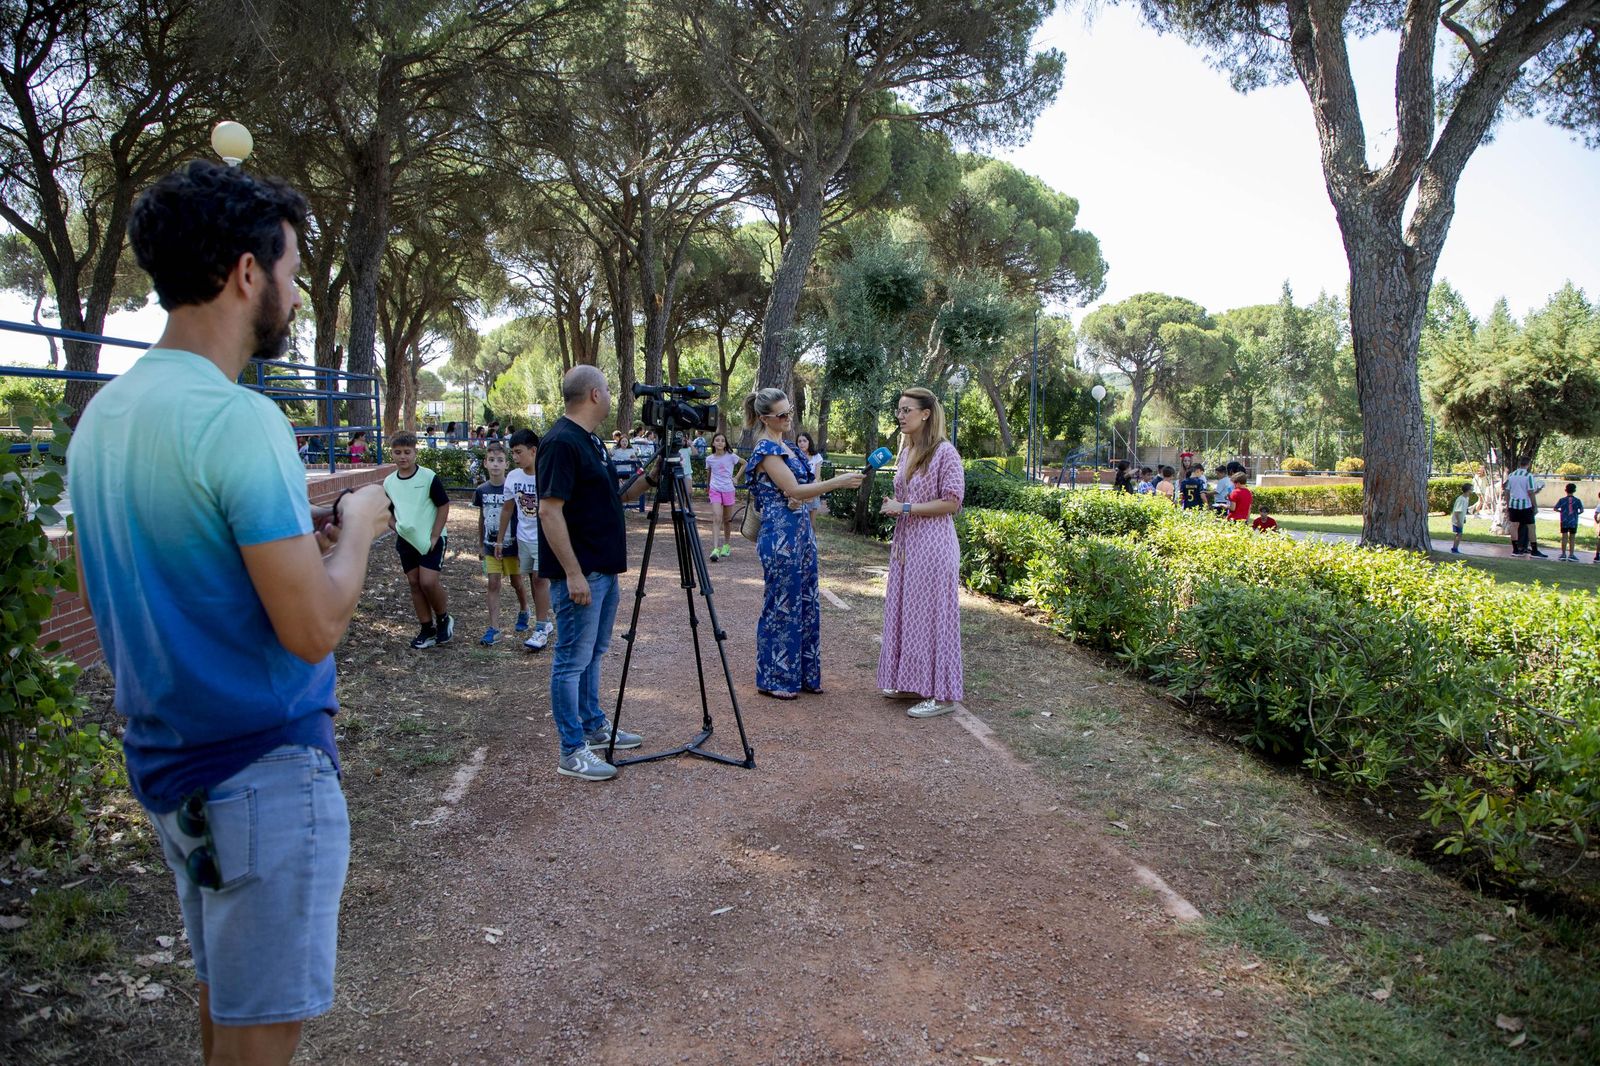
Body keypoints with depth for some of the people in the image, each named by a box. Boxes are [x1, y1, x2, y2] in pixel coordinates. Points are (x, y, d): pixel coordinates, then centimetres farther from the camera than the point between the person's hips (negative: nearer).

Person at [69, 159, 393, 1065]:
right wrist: (355, 530, -6)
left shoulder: (104, 413, 6)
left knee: (225, 986, 24)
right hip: (263, 770, -9)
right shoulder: (239, 420, -22)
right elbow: (313, 630, -24)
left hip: (169, 759, 9)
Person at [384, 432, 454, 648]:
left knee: (428, 582, -14)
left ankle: (444, 619, 10)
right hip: (406, 541, 5)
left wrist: (434, 537, -12)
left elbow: (444, 506, -8)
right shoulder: (389, 482, 3)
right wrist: (398, 529, -1)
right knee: (414, 584, 8)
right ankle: (427, 629, 17)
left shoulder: (429, 477, -12)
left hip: (430, 539, -5)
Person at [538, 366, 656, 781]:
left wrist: (650, 478, 6)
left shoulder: (591, 440, 12)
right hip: (579, 574, -10)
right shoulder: (561, 442, -18)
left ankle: (594, 726, 33)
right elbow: (549, 510, -23)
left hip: (603, 569, 10)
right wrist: (573, 573, -24)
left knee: (593, 653, 20)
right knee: (572, 660, -2)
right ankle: (572, 753, 6)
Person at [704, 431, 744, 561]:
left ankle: (726, 545, 28)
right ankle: (715, 549, -21)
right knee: (716, 519, -14)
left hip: (728, 490, 0)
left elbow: (745, 463, 10)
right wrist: (708, 488, 26)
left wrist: (737, 477, 3)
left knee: (727, 520, 10)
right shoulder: (709, 459, 1)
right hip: (715, 490, 0)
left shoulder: (731, 456, -4)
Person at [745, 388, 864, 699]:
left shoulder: (783, 445, 14)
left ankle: (802, 674, 23)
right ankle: (773, 680, 11)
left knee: (806, 603, 13)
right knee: (782, 606, -1)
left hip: (800, 531, 9)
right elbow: (794, 491, -19)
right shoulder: (766, 450, -13)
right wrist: (839, 481, -19)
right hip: (780, 535, -9)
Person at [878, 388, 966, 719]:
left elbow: (952, 502, -16)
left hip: (933, 545, -8)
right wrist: (893, 506, 7)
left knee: (931, 612, -4)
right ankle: (910, 681, 23)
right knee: (905, 610, 12)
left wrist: (905, 508, -16)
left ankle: (941, 693, 5)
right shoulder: (906, 451, 11)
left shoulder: (944, 452, -12)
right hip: (906, 542, 8)